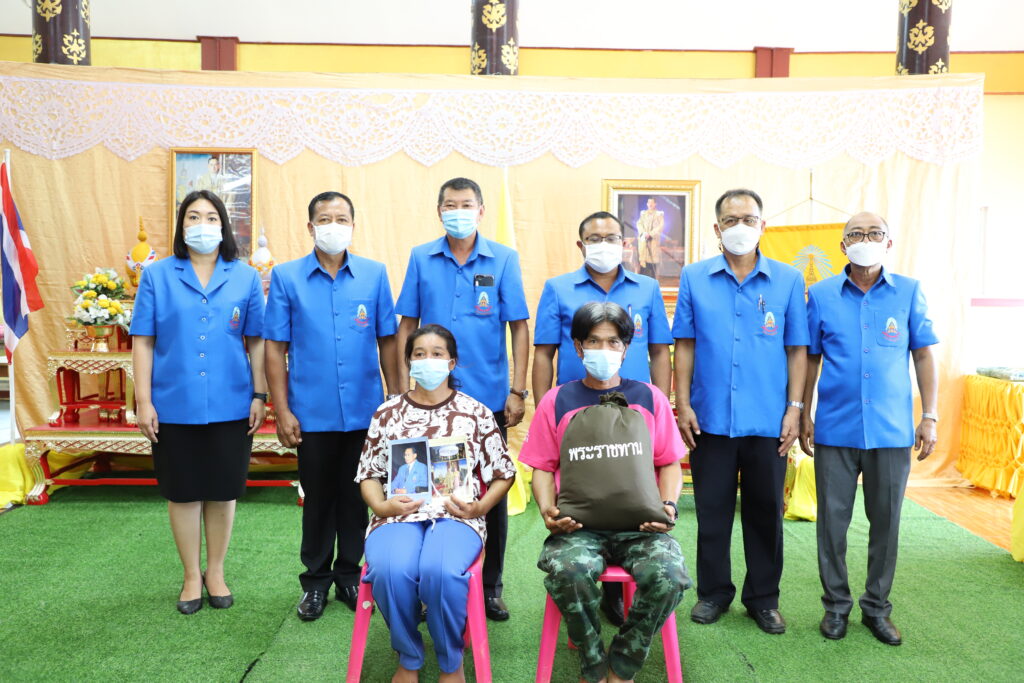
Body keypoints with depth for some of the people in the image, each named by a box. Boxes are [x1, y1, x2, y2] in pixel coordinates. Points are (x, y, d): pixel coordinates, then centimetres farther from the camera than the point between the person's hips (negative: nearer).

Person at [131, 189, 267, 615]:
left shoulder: (246, 277, 3)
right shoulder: (157, 276, 1)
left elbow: (257, 342, 4)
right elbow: (143, 341, 0)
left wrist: (259, 395, 0)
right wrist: (143, 402, -4)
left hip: (230, 405, 0)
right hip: (175, 406, 0)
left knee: (223, 492, 11)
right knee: (183, 493, 10)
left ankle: (216, 572, 30)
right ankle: (192, 576, 28)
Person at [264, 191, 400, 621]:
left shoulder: (374, 274, 2)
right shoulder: (286, 277, 0)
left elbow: (387, 341, 5)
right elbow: (275, 347, -1)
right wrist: (282, 411, -5)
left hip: (365, 410, 1)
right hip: (312, 413, -1)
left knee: (356, 497, 12)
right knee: (318, 497, 12)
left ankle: (350, 576, 30)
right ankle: (315, 581, 29)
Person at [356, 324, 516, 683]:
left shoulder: (476, 412, 9)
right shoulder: (387, 412, 12)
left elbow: (503, 473, 12)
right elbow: (368, 474, 14)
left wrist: (480, 507, -5)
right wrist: (381, 506, -6)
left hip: (456, 516, -1)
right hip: (398, 514, 2)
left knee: (441, 572, -34)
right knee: (390, 571, -32)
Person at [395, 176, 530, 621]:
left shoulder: (503, 259, 0)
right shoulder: (421, 259, 4)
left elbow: (519, 327, 0)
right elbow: (407, 326, 7)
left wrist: (517, 391, -5)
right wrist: (405, 387, 2)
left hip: (489, 398, 0)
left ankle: (490, 589, 24)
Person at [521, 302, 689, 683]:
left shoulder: (649, 398, 12)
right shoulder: (557, 401, 10)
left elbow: (669, 464, 13)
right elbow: (543, 467, 9)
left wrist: (668, 505, -6)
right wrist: (548, 510, -9)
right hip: (578, 524, -1)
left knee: (668, 575, -29)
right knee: (567, 571, -33)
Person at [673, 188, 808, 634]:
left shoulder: (788, 280, 3)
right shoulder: (695, 278, 2)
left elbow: (797, 350, 4)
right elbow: (684, 345, 3)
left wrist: (795, 408, -2)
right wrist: (682, 405, -2)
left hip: (768, 422, 0)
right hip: (710, 418, 0)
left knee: (766, 512, 11)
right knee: (711, 511, 11)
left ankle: (763, 598, 28)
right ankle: (713, 593, 28)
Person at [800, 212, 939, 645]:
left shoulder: (909, 292, 2)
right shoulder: (820, 295, 1)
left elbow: (923, 356, 4)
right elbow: (811, 359, 6)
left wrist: (929, 416, 0)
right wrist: (803, 415, 4)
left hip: (892, 430, 1)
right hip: (835, 429, 0)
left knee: (886, 521, 10)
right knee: (832, 519, 6)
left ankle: (877, 607, 27)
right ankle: (836, 605, 23)